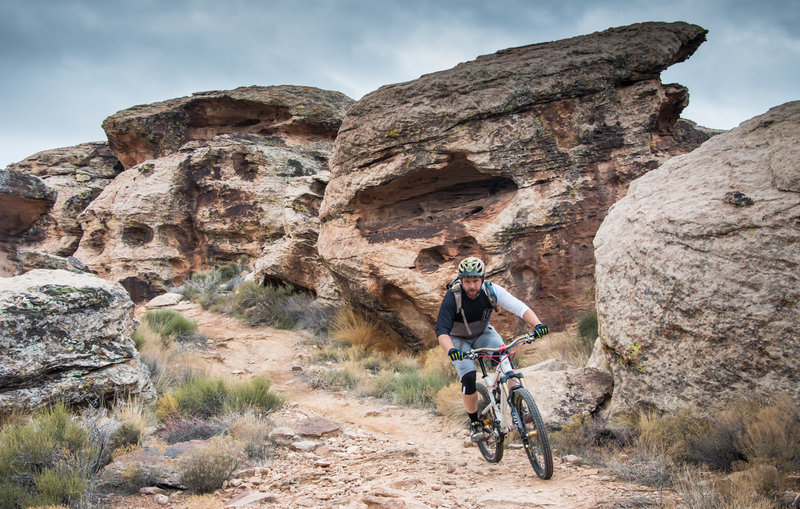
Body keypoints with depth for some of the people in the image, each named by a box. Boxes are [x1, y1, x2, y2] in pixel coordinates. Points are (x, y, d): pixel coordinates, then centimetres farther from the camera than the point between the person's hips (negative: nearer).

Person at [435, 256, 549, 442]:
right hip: (459, 339, -2)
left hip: (483, 333, 2)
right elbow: (441, 330, -35)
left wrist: (537, 324, -46)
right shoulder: (452, 297, -30)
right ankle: (474, 423, 0)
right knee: (468, 377, -21)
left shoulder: (491, 290, -23)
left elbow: (520, 307, -28)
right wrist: (451, 350, -54)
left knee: (503, 358, -26)